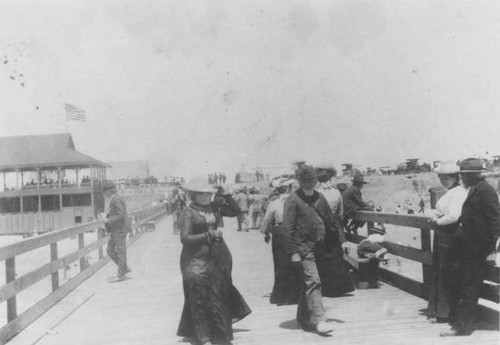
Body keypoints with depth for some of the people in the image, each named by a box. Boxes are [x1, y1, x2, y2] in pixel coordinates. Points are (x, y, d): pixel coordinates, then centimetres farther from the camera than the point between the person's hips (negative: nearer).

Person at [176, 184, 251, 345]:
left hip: (218, 255, 5)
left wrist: (225, 194, -1)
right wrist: (209, 235, -19)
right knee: (200, 297, -3)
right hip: (196, 258, -5)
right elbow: (185, 238, -19)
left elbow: (236, 211, 9)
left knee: (220, 292, 19)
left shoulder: (214, 207, 3)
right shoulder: (188, 212, -13)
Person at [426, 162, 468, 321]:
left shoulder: (458, 193, -15)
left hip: (450, 238, -10)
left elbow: (453, 216, -25)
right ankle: (436, 308, 24)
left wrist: (438, 221, -10)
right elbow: (437, 212, 21)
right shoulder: (449, 193, 17)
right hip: (441, 236, 10)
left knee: (446, 275, -2)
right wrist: (434, 215, 0)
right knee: (437, 272, 14)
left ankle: (445, 312, 8)